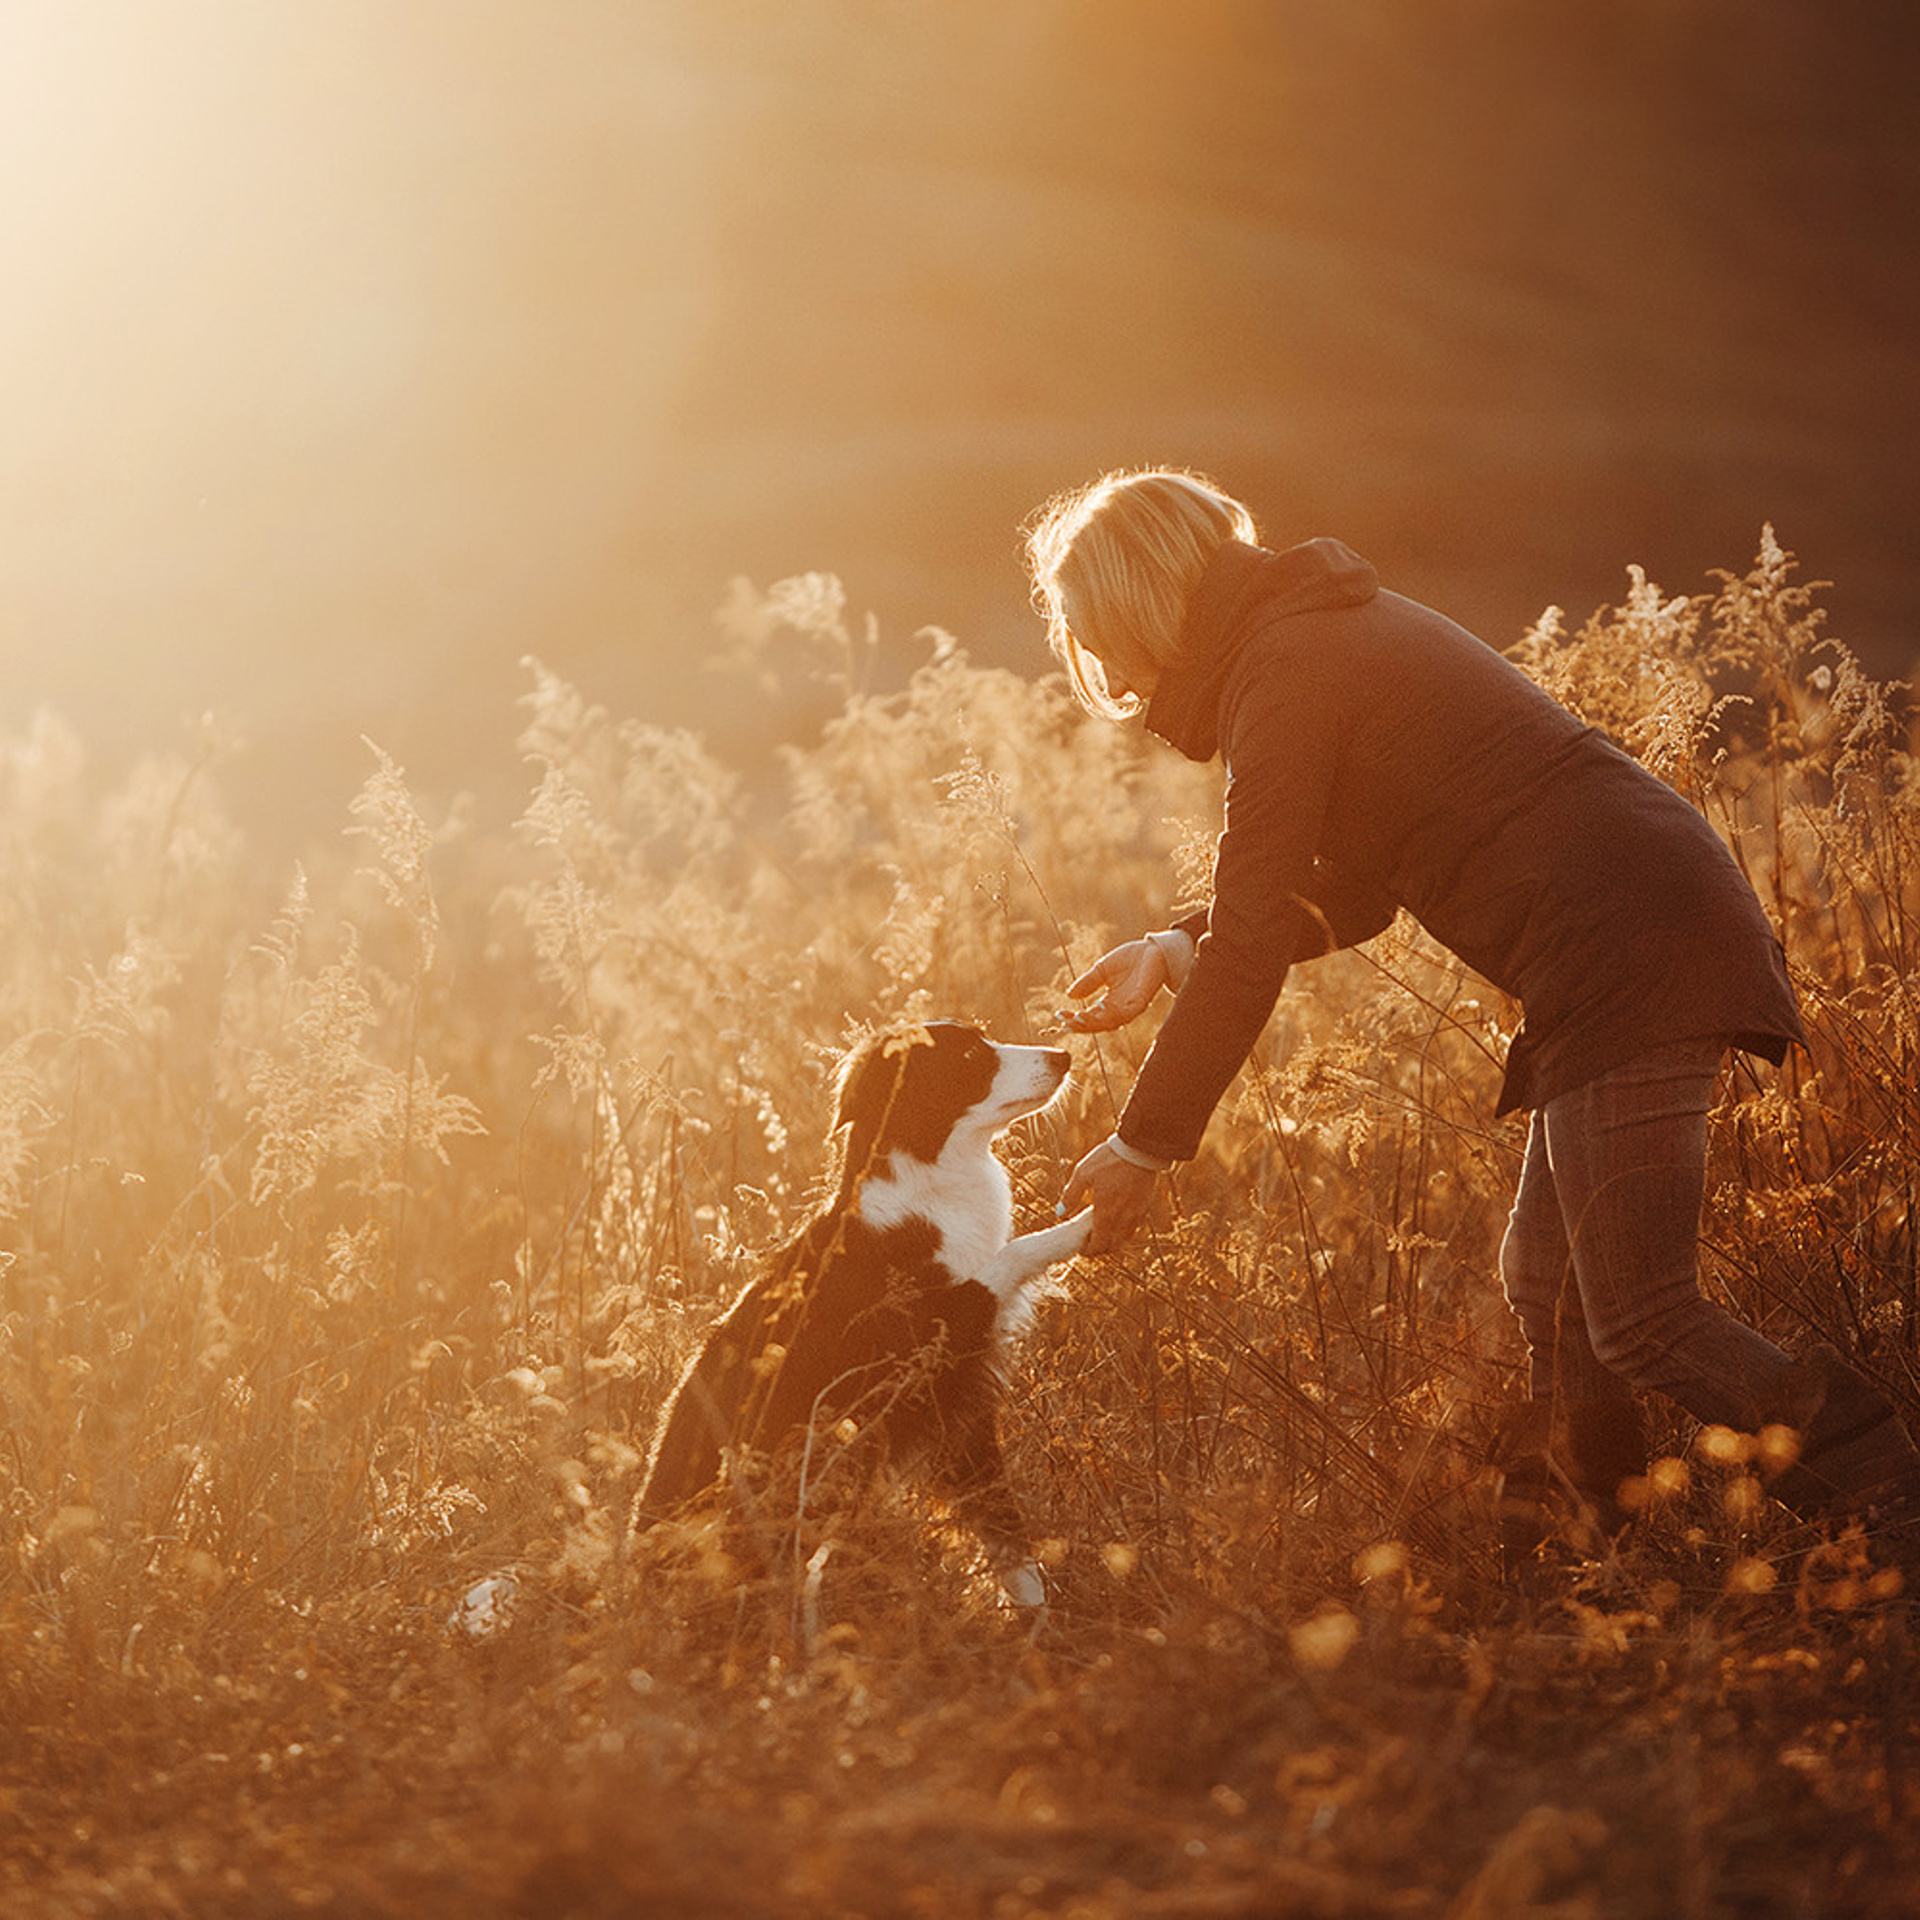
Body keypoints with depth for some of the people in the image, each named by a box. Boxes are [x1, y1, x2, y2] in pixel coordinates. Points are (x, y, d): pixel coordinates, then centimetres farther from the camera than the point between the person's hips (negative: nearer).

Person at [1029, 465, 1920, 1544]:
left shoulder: (1284, 676, -10)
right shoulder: (1336, 633, 20)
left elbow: (1253, 949, -11)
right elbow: (1350, 898, 27)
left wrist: (1146, 1145, -4)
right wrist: (1178, 951, 18)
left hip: (1630, 958, -10)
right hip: (1662, 930, 10)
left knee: (1642, 1322, -11)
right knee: (1550, 1285, 16)